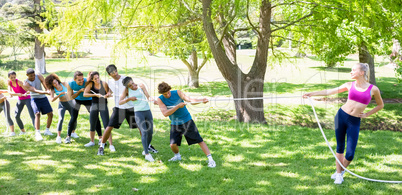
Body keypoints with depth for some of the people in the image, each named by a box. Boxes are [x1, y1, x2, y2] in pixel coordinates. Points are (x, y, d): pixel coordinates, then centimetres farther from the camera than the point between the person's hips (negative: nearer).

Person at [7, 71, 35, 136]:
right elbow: (9, 92, -15)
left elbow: (27, 90, -27)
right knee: (17, 116, 5)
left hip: (27, 99, -6)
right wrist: (17, 94, -32)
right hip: (20, 100, 7)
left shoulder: (19, 82, -22)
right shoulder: (9, 82, -5)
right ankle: (23, 130, 21)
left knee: (32, 115, -15)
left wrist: (26, 94, -49)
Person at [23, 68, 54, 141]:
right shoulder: (26, 84, -18)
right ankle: (37, 133, -28)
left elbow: (45, 85, -22)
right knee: (37, 114, -24)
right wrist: (46, 92, -45)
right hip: (35, 99, -4)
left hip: (43, 98, 4)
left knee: (50, 114, 3)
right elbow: (36, 91, -30)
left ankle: (47, 131, 20)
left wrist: (48, 91, -44)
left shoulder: (39, 76, -10)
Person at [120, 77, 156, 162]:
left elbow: (148, 96, 1)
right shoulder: (127, 90, 3)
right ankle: (147, 154, -15)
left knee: (150, 132, 5)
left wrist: (150, 99, -21)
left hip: (147, 111, 4)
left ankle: (145, 150, 25)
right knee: (144, 132, -16)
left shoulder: (141, 86, 7)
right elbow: (120, 102, 0)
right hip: (138, 112, -3)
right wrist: (129, 98, -13)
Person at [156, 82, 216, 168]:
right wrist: (178, 106, -26)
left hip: (187, 121, -1)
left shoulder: (177, 93, -11)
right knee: (173, 144, -6)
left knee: (199, 140, -6)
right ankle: (177, 156, 28)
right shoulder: (160, 99, -10)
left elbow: (190, 100, -17)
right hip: (175, 124, 1)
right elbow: (165, 113, -21)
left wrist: (202, 100, -35)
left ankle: (210, 159, -4)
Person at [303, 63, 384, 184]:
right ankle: (338, 173, 23)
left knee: (350, 154, -5)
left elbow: (380, 105, 13)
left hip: (354, 122, -1)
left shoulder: (373, 89, -2)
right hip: (341, 116, 2)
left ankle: (341, 171, 23)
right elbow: (330, 92, 8)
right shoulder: (349, 85, 4)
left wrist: (367, 114, 4)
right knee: (339, 147, 7)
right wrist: (312, 94, 5)